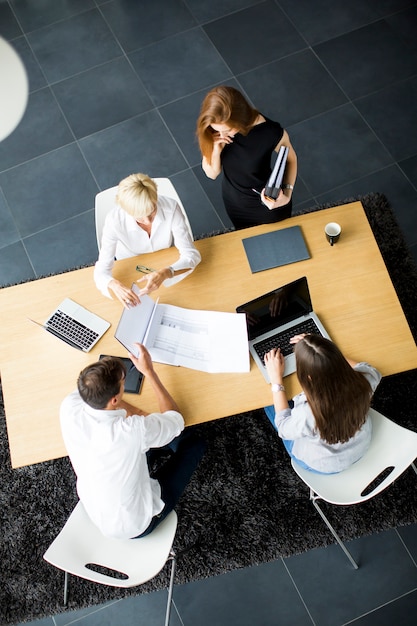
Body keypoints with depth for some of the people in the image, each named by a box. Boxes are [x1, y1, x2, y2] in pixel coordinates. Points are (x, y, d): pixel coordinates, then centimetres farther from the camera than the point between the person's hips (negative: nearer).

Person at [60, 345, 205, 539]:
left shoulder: (69, 408, -25)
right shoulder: (134, 430, -39)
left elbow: (101, 393, 1)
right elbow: (176, 419, -15)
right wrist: (149, 371, -14)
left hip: (92, 509, 5)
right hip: (133, 526, -4)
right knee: (193, 443, 12)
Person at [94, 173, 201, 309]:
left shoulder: (170, 207, -31)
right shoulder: (115, 220, -32)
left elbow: (191, 255, -27)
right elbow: (101, 271, -30)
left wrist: (165, 273, -48)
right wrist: (115, 285, -55)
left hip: (168, 265, 0)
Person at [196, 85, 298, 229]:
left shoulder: (272, 133, -35)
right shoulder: (215, 129, -26)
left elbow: (290, 158, -12)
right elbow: (212, 173, -16)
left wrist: (287, 194, -26)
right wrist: (216, 151, -37)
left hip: (269, 203, -2)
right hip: (233, 202, 3)